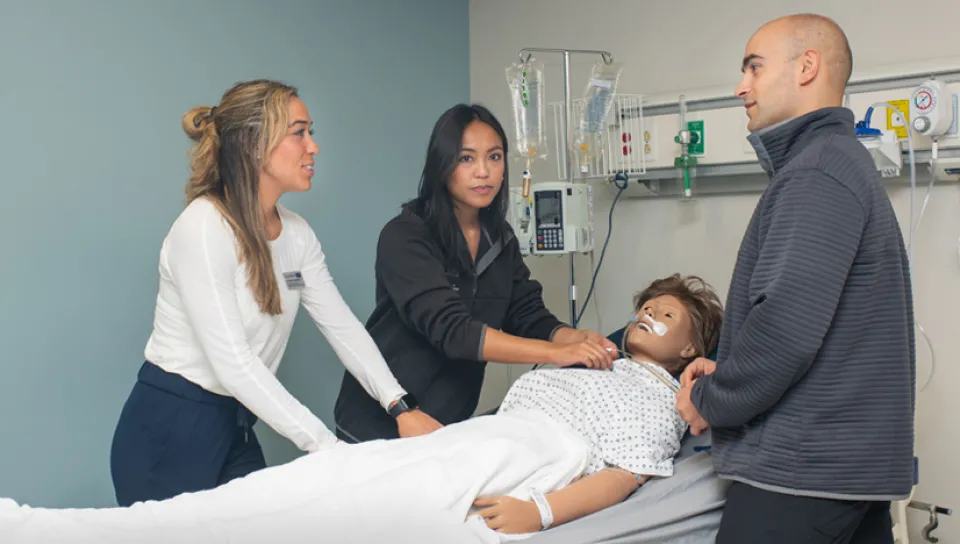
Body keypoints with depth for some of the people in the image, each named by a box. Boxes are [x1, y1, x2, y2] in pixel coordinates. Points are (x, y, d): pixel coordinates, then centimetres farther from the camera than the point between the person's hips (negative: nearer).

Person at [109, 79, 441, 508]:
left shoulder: (296, 234, 4)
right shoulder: (204, 227, -20)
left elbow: (342, 326, 2)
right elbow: (232, 363, -26)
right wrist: (327, 446, -28)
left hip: (236, 430, 7)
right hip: (169, 437, -7)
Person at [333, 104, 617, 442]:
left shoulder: (501, 239, 2)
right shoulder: (405, 237, -19)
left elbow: (530, 319, 0)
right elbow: (451, 329, -30)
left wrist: (579, 339, -22)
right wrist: (557, 353, -35)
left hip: (451, 422, 6)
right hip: (381, 422, -6)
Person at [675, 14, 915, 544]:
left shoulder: (818, 171, -15)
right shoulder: (841, 159, 18)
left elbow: (786, 327, -24)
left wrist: (710, 400, -8)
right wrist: (725, 374, 9)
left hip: (803, 468, -10)